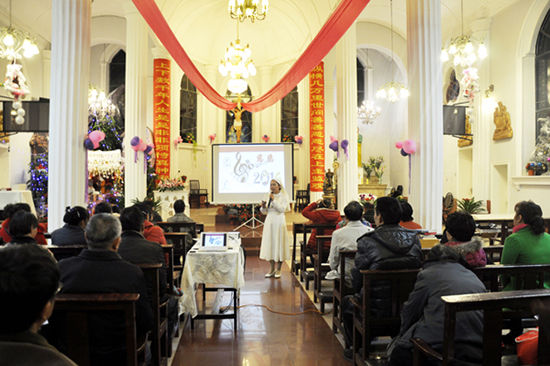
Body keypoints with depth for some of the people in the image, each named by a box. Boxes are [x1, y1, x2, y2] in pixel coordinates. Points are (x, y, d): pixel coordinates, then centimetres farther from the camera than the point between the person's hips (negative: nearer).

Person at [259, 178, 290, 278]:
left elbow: (282, 209, -14)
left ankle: (278, 270, 9)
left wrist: (274, 200, -20)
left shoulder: (284, 196, -2)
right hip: (269, 221, 4)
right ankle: (271, 269, 14)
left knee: (279, 243, -2)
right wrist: (263, 207, -10)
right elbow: (264, 212, 11)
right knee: (269, 243, 4)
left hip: (279, 221, -4)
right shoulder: (268, 196, 9)